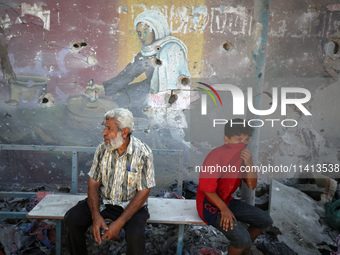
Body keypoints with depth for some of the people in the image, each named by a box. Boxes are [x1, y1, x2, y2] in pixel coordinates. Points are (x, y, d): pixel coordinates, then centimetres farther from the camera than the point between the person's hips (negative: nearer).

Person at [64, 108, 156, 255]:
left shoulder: (143, 153, -17)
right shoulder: (103, 149, -5)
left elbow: (143, 193, -15)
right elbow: (93, 183, 0)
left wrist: (120, 222, -21)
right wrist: (96, 215, -15)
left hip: (131, 204, -4)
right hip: (103, 201, 4)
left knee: (135, 235, -30)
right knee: (72, 219, -17)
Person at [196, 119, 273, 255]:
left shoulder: (243, 156, 1)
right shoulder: (217, 156, -26)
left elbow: (252, 185, -3)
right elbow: (207, 188, -24)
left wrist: (249, 163, -19)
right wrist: (224, 209, -18)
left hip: (227, 201, 9)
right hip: (210, 205, -9)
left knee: (265, 220, 10)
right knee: (242, 239, -23)